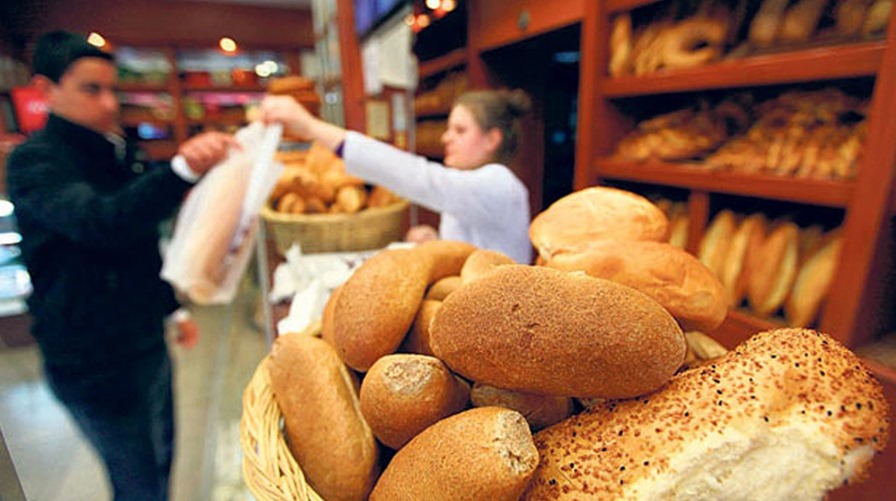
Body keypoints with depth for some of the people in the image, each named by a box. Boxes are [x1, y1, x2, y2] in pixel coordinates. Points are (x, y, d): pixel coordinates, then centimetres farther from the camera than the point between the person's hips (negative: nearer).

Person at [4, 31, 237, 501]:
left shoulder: (118, 152, 10)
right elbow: (99, 222, -35)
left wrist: (171, 305, 20)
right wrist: (181, 170, -51)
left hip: (147, 342, 7)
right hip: (94, 363, -7)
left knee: (161, 457, 21)